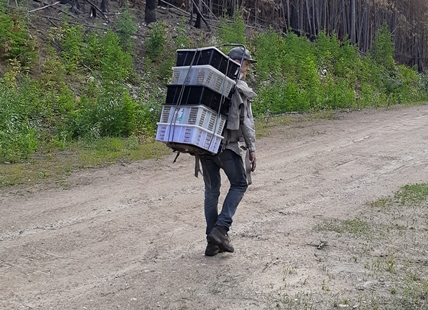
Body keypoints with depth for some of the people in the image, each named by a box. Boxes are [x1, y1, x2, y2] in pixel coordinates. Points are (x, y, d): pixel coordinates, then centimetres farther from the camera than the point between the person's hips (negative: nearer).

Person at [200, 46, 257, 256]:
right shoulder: (240, 88, -5)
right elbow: (246, 122, -8)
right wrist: (252, 149, -2)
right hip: (228, 145, -5)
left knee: (211, 190, 11)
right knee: (239, 184, 13)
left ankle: (213, 242, 15)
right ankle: (221, 228, 0)